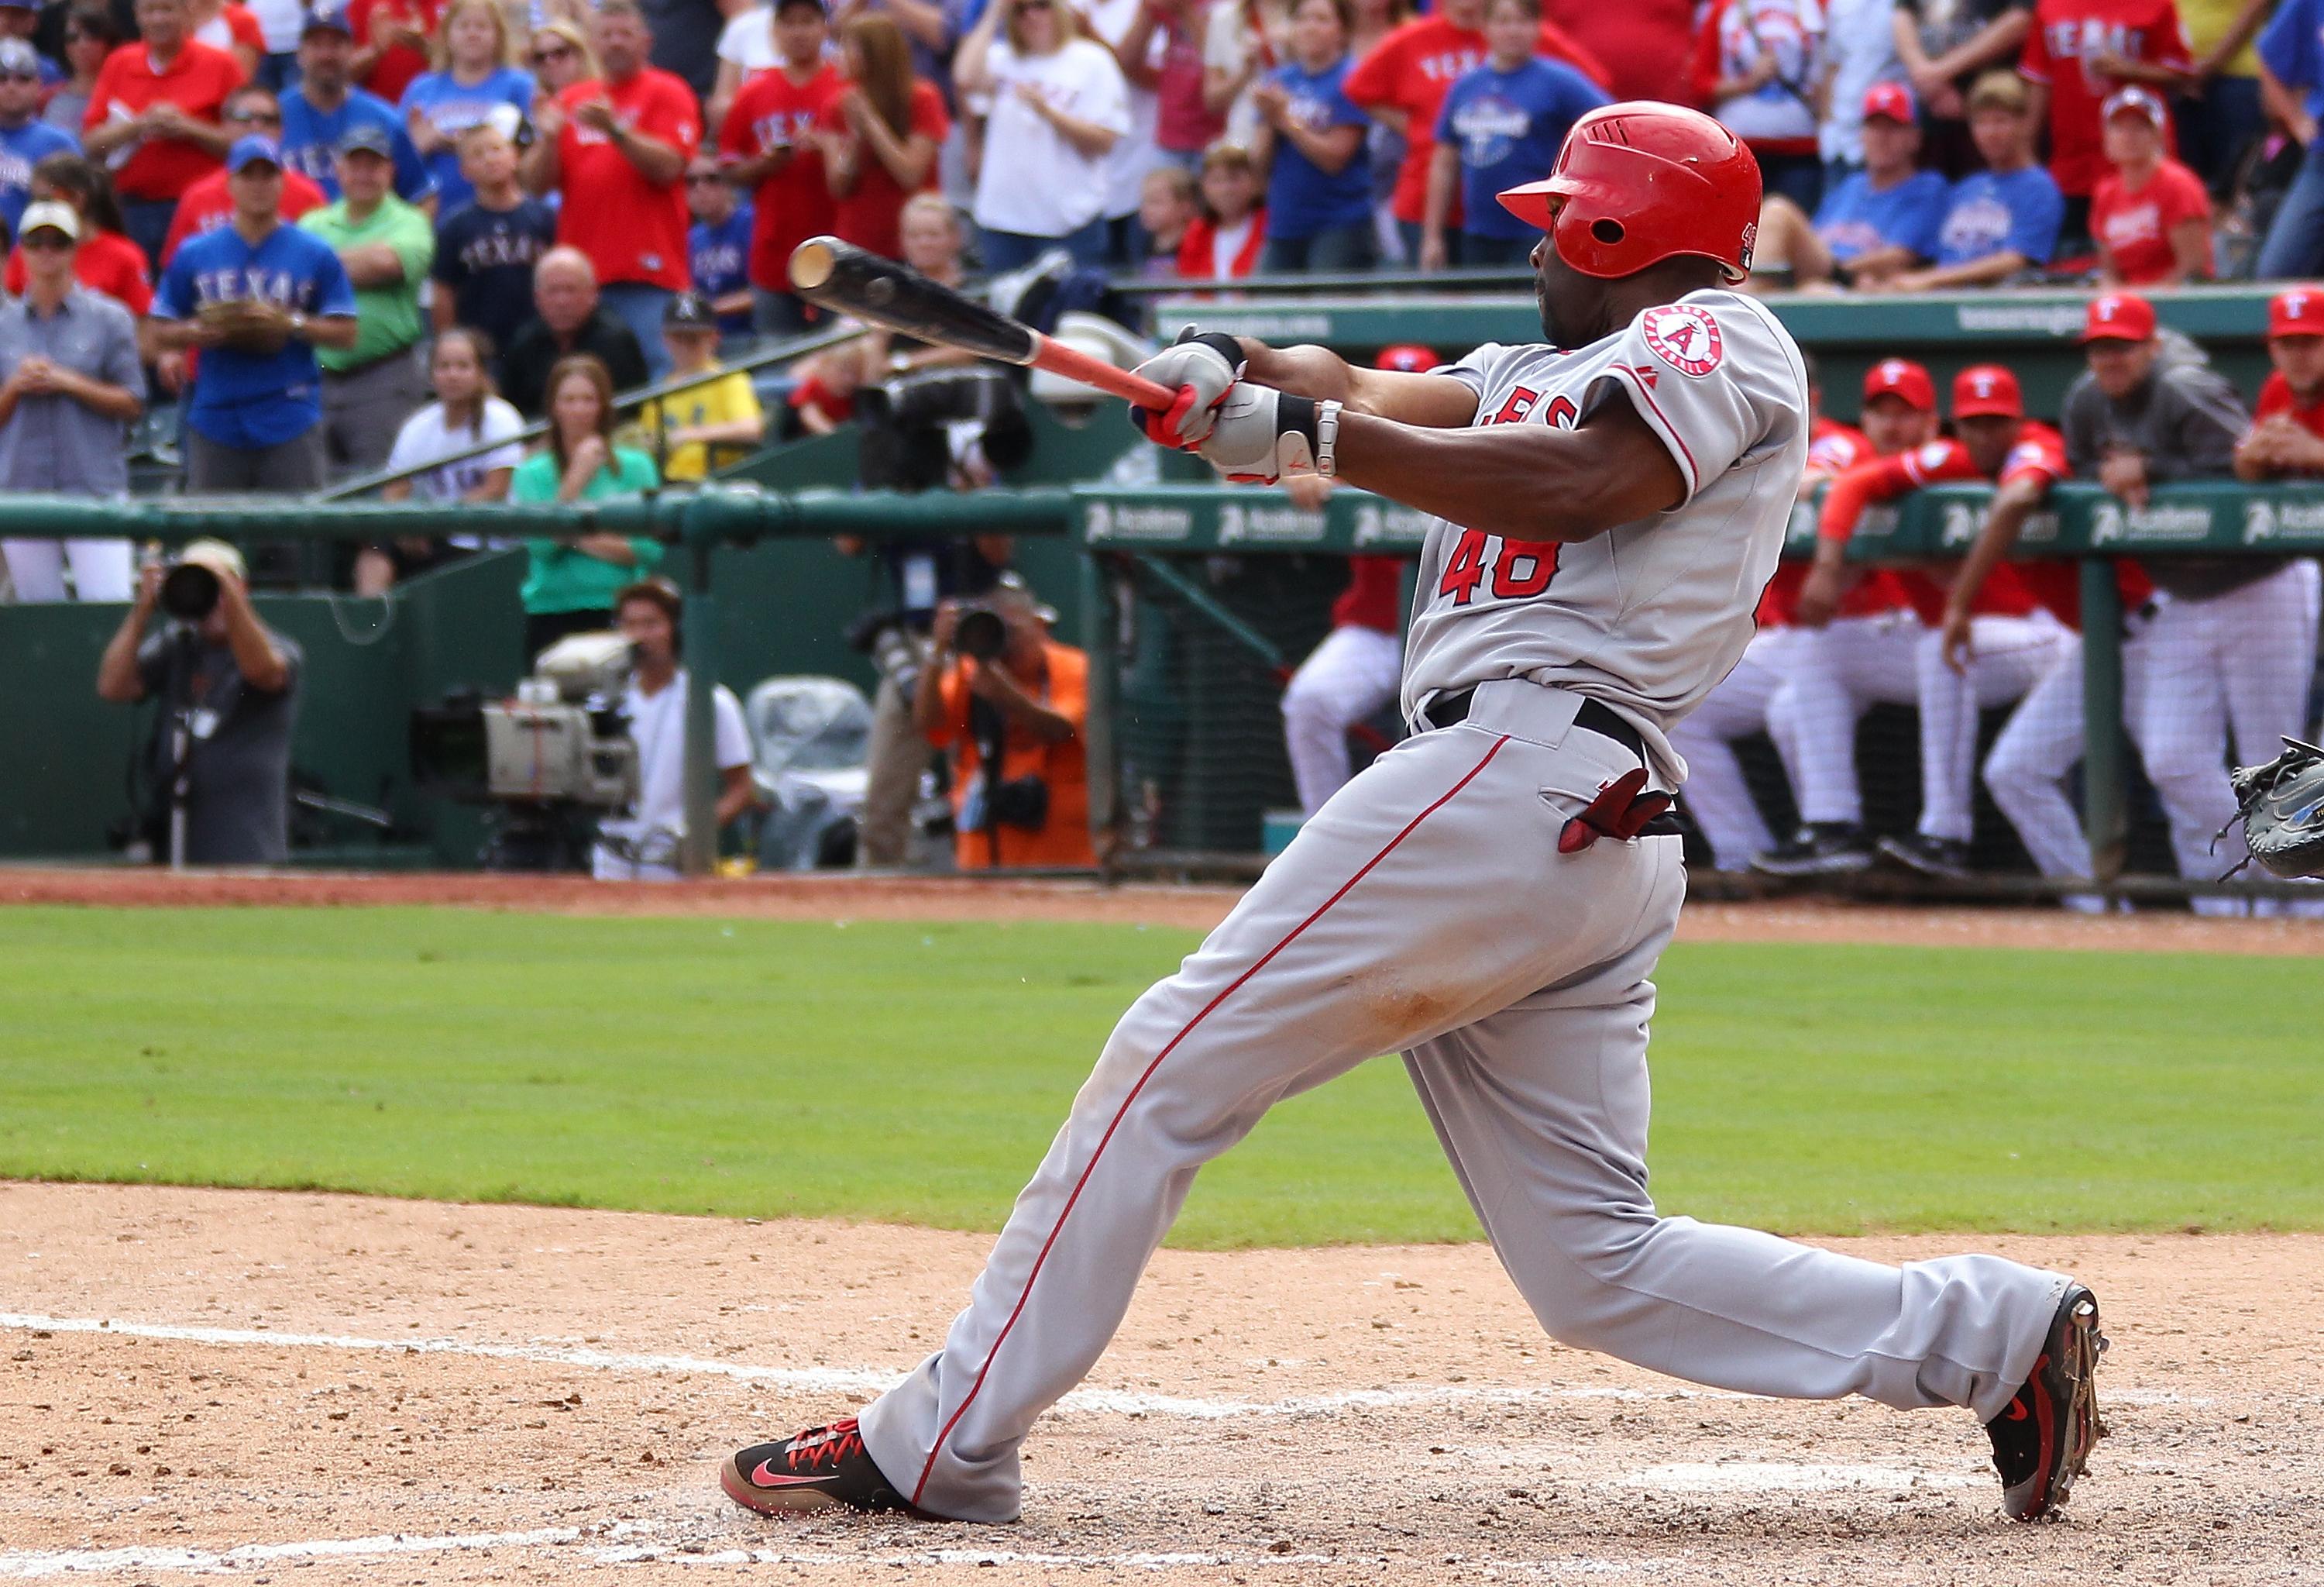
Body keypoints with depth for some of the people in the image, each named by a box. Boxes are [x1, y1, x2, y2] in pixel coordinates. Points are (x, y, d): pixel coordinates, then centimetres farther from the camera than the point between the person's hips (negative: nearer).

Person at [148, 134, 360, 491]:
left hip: (292, 421, -2)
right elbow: (159, 334, 10)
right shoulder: (195, 254, 10)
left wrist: (292, 324, -12)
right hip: (215, 419, 2)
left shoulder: (315, 254, 6)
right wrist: (201, 331, -10)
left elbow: (346, 333, 3)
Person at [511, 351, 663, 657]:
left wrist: (587, 542, -9)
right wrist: (578, 477, -7)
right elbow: (542, 545, -7)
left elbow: (651, 551, -1)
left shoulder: (634, 467, 6)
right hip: (553, 616, 0)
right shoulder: (532, 474, 7)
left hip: (618, 613, 0)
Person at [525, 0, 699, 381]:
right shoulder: (571, 101, 16)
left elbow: (668, 167, -10)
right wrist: (548, 138, -7)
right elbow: (536, 183, 12)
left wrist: (615, 131, -20)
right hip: (581, 272, 5)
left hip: (646, 276, -5)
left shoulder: (667, 93, 3)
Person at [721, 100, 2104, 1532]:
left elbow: (1569, 486, -14)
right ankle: (1999, 1333, 2)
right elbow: (1369, 398, 17)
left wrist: (1304, 436, -14)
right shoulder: (1536, 377, 31)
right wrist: (1243, 374, -4)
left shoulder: (1723, 340, 2)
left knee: (1172, 1067, -8)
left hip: (1522, 762, -10)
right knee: (1600, 1267, 5)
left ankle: (936, 1448, -7)